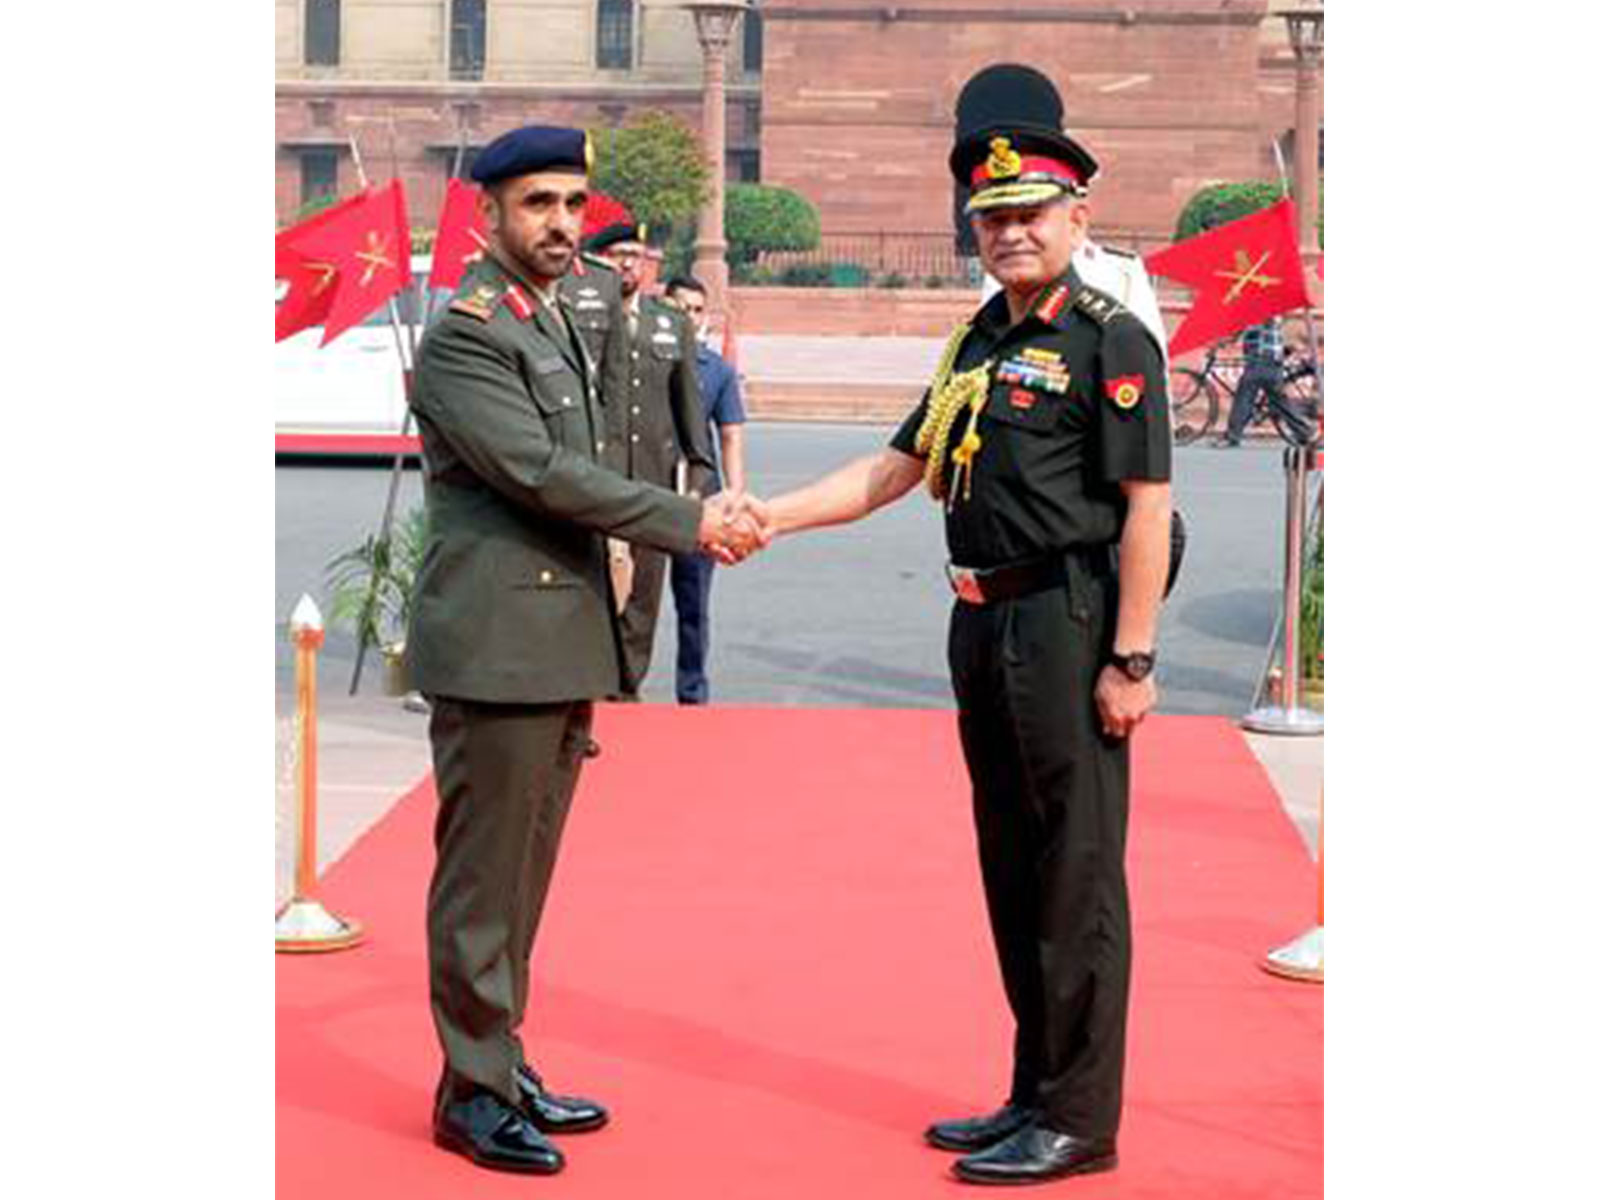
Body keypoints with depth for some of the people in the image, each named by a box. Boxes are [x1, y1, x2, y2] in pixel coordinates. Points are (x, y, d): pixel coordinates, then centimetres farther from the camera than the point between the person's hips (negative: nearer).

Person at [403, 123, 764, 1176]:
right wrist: (693, 524, -15)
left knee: (521, 874, 15)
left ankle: (501, 1063, 24)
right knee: (483, 873, -1)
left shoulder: (559, 322, 17)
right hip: (496, 646, -9)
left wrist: (592, 667, 15)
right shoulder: (465, 332, -12)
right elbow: (541, 473, -19)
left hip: (563, 646, 9)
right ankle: (472, 1090, 7)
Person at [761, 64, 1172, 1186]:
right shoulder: (981, 342, 14)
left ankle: (1080, 1122, 7)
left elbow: (1147, 508, -14)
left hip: (1068, 629, -9)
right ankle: (1035, 1096, 26)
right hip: (987, 629, 9)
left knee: (1076, 877, -2)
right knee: (1012, 871, 15)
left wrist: (1130, 660, -18)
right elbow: (894, 470, 17)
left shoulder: (1112, 340, -10)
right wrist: (762, 518, 8)